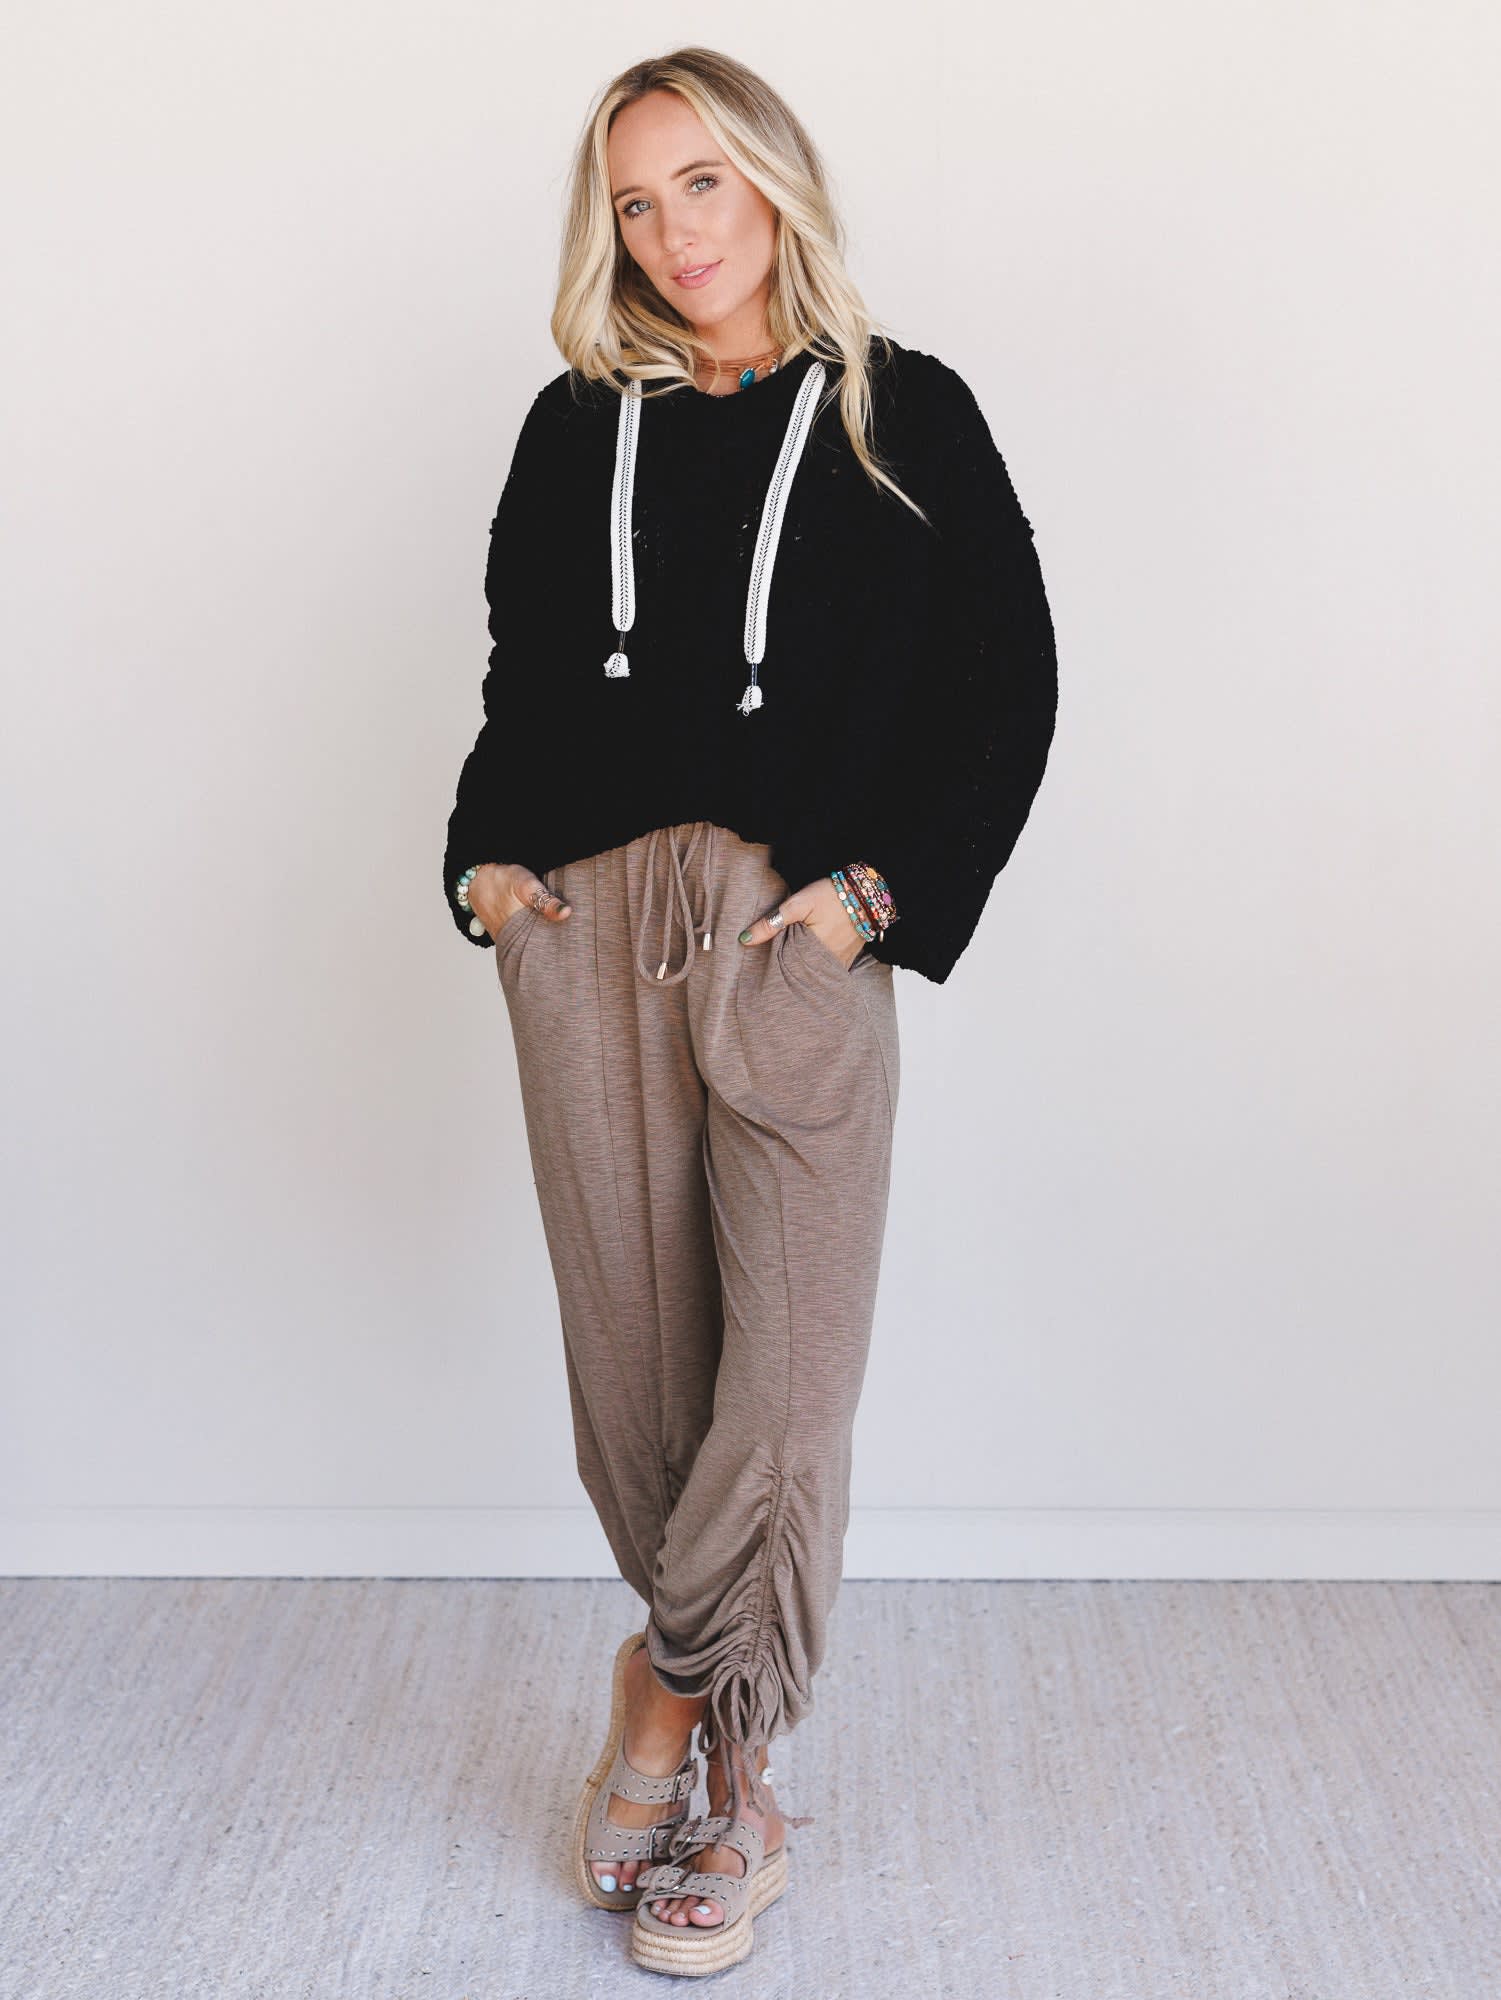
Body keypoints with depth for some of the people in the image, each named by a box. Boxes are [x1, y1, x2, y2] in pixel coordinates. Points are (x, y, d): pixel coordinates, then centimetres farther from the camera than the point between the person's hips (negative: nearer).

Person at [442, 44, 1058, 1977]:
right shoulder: (577, 426, 15)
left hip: (797, 936, -2)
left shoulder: (905, 416, 8)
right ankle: (733, 1771, 21)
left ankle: (672, 1700, 12)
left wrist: (880, 888, -5)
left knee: (787, 1362, -7)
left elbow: (1008, 680, 4)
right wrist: (486, 853, 5)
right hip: (586, 930, 3)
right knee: (632, 1333, 4)